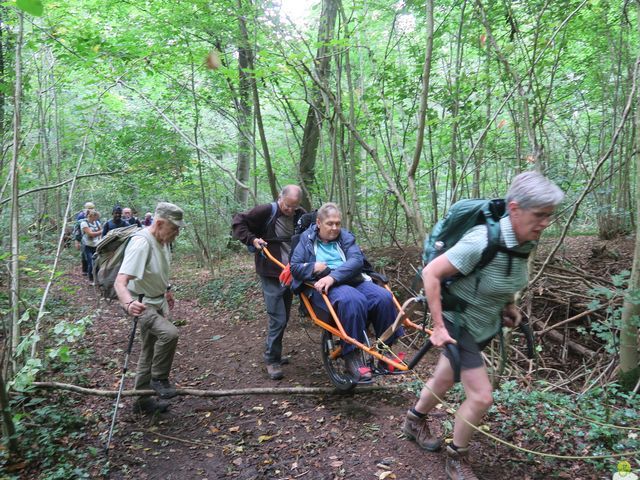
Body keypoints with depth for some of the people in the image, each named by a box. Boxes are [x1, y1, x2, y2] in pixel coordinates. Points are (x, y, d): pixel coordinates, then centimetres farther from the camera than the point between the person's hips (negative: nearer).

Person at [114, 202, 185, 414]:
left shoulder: (163, 240, -3)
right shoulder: (141, 243, -30)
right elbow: (120, 281, -41)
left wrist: (167, 289, 25)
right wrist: (128, 304, -58)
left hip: (158, 301, 9)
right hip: (142, 304, -9)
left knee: (150, 352, 17)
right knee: (169, 333, -31)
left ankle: (143, 400, 32)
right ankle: (159, 379, -6)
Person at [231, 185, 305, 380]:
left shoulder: (300, 216, 2)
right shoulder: (266, 212, -13)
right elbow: (238, 222, -7)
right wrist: (252, 239, -20)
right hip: (271, 275, -5)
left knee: (283, 318, 16)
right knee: (278, 319, -6)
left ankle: (275, 354, 33)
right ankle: (272, 360, 10)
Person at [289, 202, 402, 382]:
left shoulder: (346, 237, 15)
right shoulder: (307, 238, 13)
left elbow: (357, 260, -4)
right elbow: (294, 267, 7)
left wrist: (333, 276, -21)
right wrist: (314, 268, -14)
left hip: (353, 281, 4)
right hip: (322, 286, -3)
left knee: (384, 297, -25)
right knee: (352, 300, -37)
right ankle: (352, 356, -26)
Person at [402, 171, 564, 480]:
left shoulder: (526, 242, -9)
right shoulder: (482, 242, -33)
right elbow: (431, 273, -28)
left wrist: (509, 305, 4)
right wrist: (439, 327, -25)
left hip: (486, 324, 7)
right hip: (459, 323, -7)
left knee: (444, 379, 23)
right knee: (481, 397, -6)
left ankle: (414, 422, 49)